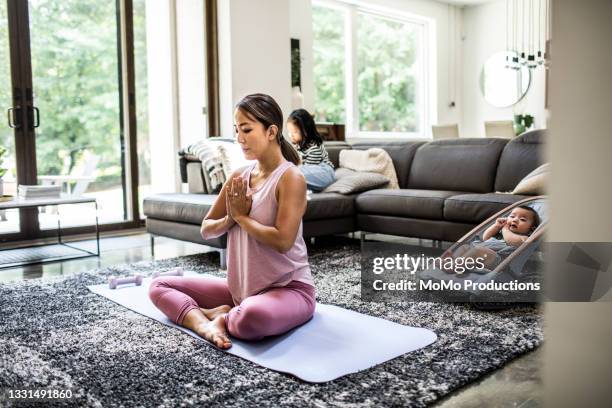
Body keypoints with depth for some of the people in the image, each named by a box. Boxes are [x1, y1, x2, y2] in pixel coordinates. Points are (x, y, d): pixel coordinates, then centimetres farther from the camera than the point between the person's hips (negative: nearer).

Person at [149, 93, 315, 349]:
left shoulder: (290, 177, -14)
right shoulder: (239, 177, 6)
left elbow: (282, 241, -25)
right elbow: (206, 230, 10)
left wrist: (241, 216, -13)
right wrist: (230, 219, -11)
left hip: (288, 288, -7)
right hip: (241, 286, 7)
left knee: (253, 318, -42)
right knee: (160, 286, 5)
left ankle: (224, 318, -9)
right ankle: (204, 322, -18)